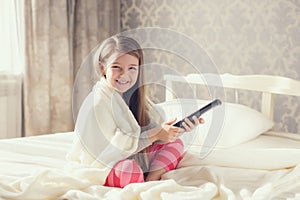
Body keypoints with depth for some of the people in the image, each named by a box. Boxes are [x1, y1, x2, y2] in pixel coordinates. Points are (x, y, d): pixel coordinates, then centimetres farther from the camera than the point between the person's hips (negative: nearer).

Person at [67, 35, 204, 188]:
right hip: (100, 165, -8)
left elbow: (156, 125, 1)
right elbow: (116, 145, -24)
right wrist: (156, 134, -24)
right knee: (131, 170, -39)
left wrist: (179, 127, -19)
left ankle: (151, 179, -16)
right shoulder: (99, 101, -20)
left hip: (131, 157, 9)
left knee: (175, 144, 1)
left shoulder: (134, 95, 5)